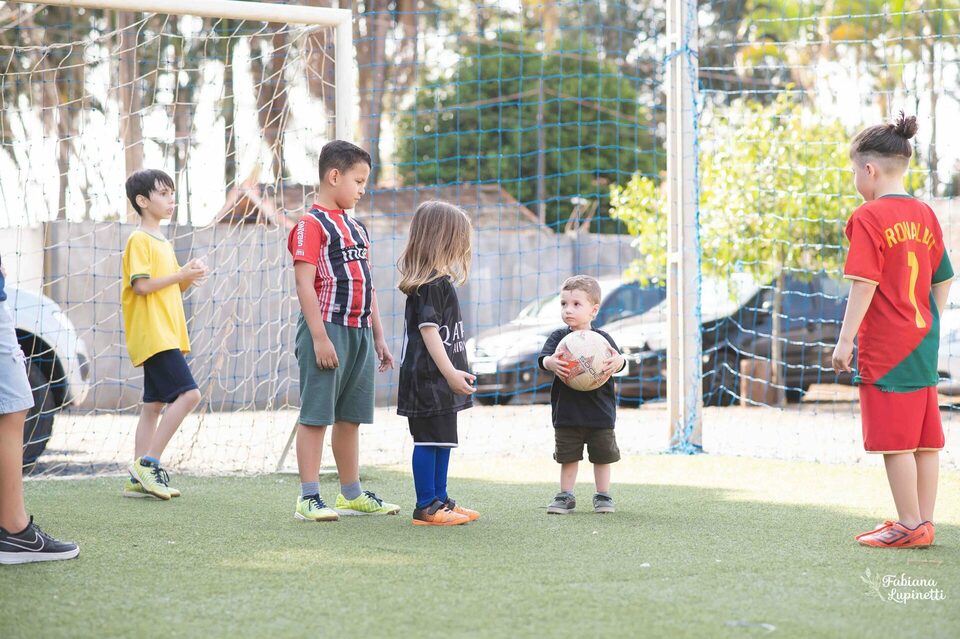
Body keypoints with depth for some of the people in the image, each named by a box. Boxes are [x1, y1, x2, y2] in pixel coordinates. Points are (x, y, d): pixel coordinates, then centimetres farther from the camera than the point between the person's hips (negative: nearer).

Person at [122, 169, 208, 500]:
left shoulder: (163, 243, 20)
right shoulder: (139, 240, -9)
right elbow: (141, 285, -18)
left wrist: (188, 279, 5)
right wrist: (180, 275, -13)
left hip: (166, 334, 10)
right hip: (152, 334, -10)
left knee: (155, 405, 8)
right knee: (188, 393, -17)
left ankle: (139, 479, 9)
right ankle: (148, 462, -14)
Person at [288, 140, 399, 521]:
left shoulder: (357, 228, 19)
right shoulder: (311, 225, -8)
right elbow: (305, 284, -14)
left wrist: (378, 336, 19)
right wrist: (319, 337, -20)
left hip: (359, 332, 8)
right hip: (328, 329, -8)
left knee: (350, 416, 13)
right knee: (316, 415, -6)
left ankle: (352, 495, 20)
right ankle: (308, 498, -5)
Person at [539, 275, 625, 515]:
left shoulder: (602, 338, -1)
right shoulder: (558, 337, 0)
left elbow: (618, 358, -11)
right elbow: (543, 358, -13)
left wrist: (617, 361, -36)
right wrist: (550, 363, -37)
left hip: (599, 412, 0)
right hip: (567, 412, 0)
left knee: (602, 455, 9)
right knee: (568, 457, 7)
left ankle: (603, 496, 22)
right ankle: (566, 496, 18)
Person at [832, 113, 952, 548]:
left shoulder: (869, 218, -12)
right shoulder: (925, 215, 10)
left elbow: (864, 285, -17)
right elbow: (943, 279, 15)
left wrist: (845, 340, -13)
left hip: (885, 349, -8)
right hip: (923, 342, 8)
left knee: (895, 441, -2)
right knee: (925, 439, 10)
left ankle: (909, 525, 0)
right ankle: (924, 523, 16)